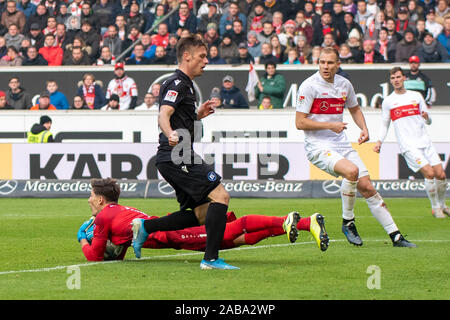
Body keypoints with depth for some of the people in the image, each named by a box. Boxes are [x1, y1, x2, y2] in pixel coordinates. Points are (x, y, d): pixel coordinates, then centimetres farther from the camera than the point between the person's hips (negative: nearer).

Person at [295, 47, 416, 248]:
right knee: (351, 171, -31)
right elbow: (300, 122, -13)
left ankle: (395, 236, 5)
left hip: (341, 144, 6)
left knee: (366, 186, 0)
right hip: (317, 146, -6)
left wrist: (364, 129, 8)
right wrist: (330, 125, -19)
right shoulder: (309, 86, -11)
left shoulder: (344, 85, 8)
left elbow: (354, 109, 27)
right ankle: (347, 222, -12)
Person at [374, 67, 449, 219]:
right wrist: (379, 141, 1)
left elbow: (428, 121, 16)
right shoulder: (388, 101, 7)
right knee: (429, 173, -19)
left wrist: (426, 117, -7)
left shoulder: (416, 96, 13)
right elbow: (384, 124, 15)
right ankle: (435, 208, -3)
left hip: (424, 142, 3)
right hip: (408, 146, -3)